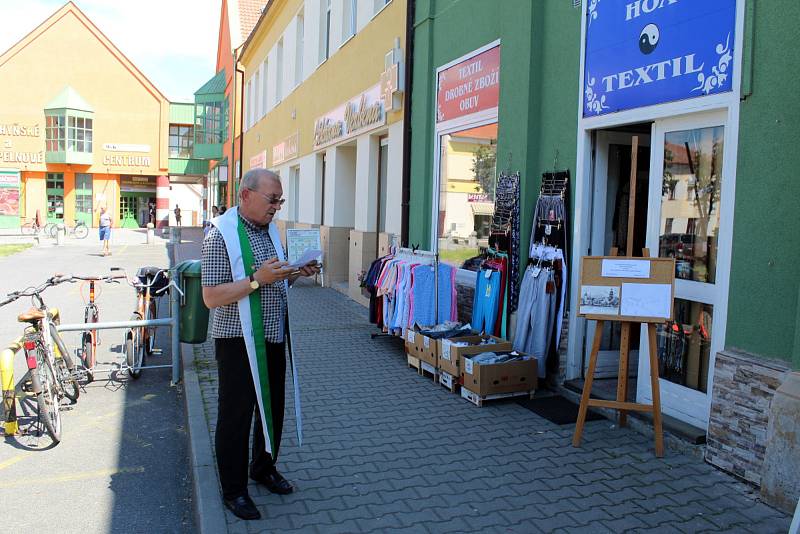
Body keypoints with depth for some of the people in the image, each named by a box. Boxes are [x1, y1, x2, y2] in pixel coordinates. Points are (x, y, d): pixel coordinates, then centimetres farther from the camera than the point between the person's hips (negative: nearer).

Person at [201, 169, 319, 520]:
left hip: (273, 337, 7)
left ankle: (264, 468, 39)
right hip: (238, 340, -7)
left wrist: (296, 274, 0)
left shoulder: (271, 231, 9)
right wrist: (256, 279, -27)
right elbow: (211, 297, -19)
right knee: (236, 414, 6)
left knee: (273, 407, 18)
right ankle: (233, 490, 22)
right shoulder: (220, 235, -15)